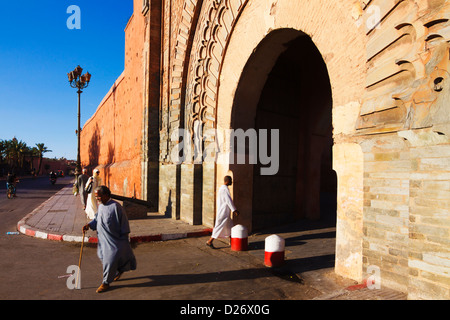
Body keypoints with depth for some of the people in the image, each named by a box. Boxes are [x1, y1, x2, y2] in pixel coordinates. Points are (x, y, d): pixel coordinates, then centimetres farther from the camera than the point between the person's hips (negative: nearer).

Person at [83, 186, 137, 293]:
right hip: (103, 239, 9)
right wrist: (89, 225, -1)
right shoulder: (100, 205, 3)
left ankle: (106, 283, 15)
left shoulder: (115, 206, -22)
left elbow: (123, 223, -17)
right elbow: (97, 218, 18)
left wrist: (124, 239, -12)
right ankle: (119, 270, 42)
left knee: (110, 260, -3)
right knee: (103, 256, 18)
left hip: (114, 239, -8)